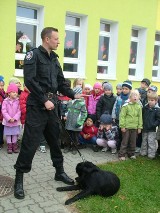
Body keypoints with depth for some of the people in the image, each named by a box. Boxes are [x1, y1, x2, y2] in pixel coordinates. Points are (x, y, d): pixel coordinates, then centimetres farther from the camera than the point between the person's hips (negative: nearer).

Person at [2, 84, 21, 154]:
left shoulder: (18, 101, -4)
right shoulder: (5, 101, -6)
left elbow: (19, 111, -6)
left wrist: (15, 118, -16)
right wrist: (9, 118, -18)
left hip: (16, 121, 1)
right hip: (7, 121, 0)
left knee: (15, 134, 9)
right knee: (8, 134, 7)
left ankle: (14, 145, 20)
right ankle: (9, 146, 16)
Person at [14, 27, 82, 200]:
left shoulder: (54, 58, 16)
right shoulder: (33, 54, -6)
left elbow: (61, 83, 17)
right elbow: (29, 80, -17)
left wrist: (73, 95, 3)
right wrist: (44, 100, -19)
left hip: (52, 105, 7)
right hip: (37, 105, -7)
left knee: (55, 139, 14)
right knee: (30, 143, -5)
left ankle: (59, 172, 29)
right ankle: (19, 179, 7)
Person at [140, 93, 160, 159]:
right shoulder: (144, 108, 2)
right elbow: (141, 117, 11)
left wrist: (154, 125, -18)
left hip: (152, 130, -4)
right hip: (144, 129, 4)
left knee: (151, 142, 0)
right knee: (144, 141, 16)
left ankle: (151, 154, 9)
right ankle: (143, 152, 28)